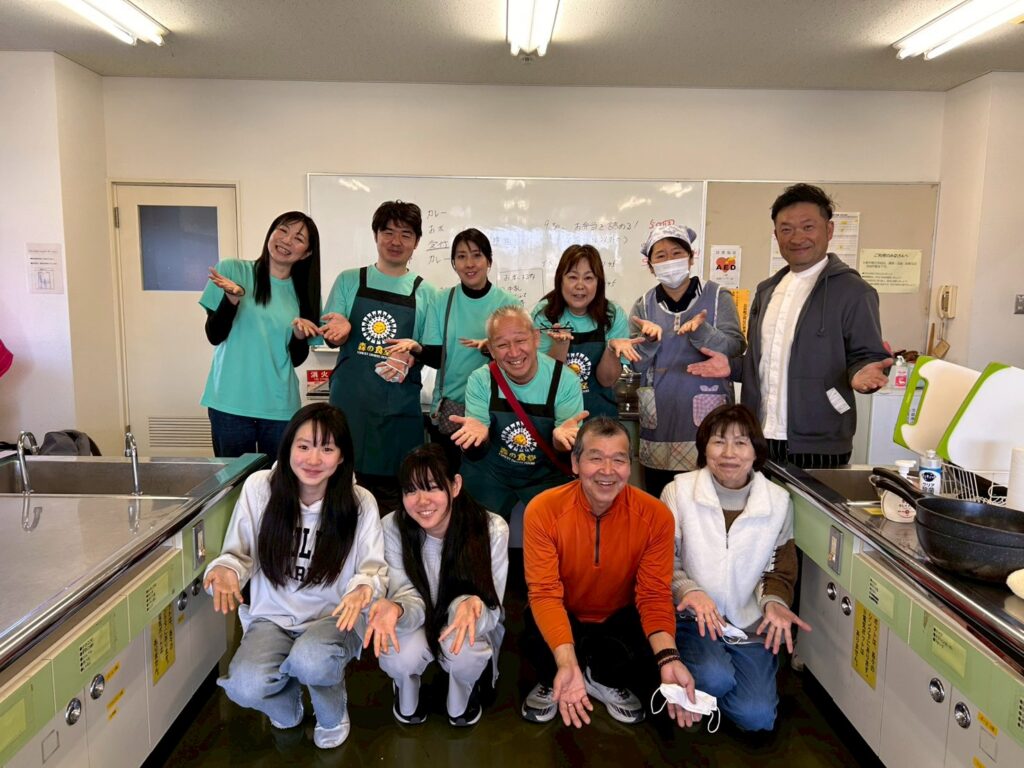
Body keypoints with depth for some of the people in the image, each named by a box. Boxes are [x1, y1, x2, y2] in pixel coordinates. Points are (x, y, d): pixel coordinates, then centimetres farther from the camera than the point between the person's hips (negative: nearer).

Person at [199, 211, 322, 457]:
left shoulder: (303, 293, 6)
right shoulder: (232, 270, -2)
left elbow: (297, 359, 7)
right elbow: (214, 336, -4)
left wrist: (300, 335, -13)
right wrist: (232, 298, -19)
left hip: (280, 407, 2)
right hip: (231, 403, -2)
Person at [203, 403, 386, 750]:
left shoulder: (360, 503, -11)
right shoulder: (259, 487, -9)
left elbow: (375, 568, -5)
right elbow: (240, 553, 1)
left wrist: (365, 586, -29)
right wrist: (226, 569, -23)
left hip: (335, 617, -1)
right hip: (272, 617, 2)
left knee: (310, 661, -35)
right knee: (245, 688, -27)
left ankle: (332, 716, 5)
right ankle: (288, 707, 14)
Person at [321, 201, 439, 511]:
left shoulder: (424, 293, 7)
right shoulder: (349, 281, 8)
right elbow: (331, 337, 9)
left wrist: (412, 355, -12)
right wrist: (340, 331, -14)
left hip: (399, 406, 0)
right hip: (350, 400, 0)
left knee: (391, 490, 2)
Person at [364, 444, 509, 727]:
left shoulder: (492, 529, -25)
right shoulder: (392, 527, -20)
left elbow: (492, 609, -21)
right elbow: (411, 599, -19)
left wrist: (474, 608, -46)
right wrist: (396, 609, -44)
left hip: (467, 627, -1)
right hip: (419, 625, 1)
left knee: (463, 652, -34)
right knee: (402, 658, -31)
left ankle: (463, 696, 5)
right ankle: (406, 693, 9)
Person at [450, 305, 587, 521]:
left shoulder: (566, 380, -15)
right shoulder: (480, 380, -10)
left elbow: (567, 451, -13)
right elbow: (476, 455, -9)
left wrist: (561, 436, -37)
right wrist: (478, 433, -33)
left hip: (545, 479, -1)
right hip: (491, 477, 1)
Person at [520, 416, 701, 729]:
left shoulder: (655, 515, -20)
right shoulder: (543, 511, -24)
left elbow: (654, 595, -16)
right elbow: (545, 593, -25)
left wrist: (668, 658, -35)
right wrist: (567, 663, -41)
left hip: (620, 619, 2)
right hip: (562, 619, -1)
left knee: (648, 655, -28)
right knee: (537, 642, -33)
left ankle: (607, 681, 10)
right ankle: (551, 681, 7)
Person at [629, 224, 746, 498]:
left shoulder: (718, 297, 2)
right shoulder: (644, 305, 9)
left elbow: (734, 350, -9)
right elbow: (635, 365, 3)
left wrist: (700, 331, -26)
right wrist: (649, 339, -17)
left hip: (707, 425, -2)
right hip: (659, 427, 3)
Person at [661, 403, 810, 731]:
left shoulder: (778, 500, 0)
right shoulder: (678, 491, -9)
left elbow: (781, 569, 8)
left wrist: (774, 601, -12)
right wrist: (688, 590, -26)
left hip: (750, 624, 3)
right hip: (693, 618, -2)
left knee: (756, 717, -12)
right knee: (715, 678, -30)